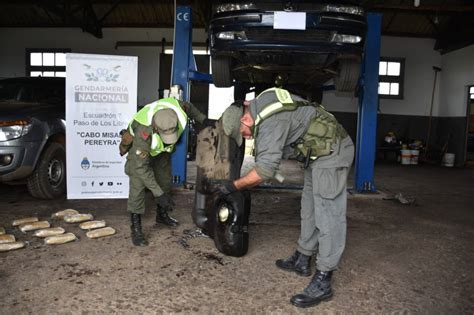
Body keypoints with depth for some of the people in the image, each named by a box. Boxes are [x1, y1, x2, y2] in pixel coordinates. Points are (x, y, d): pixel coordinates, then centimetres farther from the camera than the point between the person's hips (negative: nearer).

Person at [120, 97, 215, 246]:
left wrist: (204, 120, -16)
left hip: (162, 150, 5)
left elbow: (189, 106, -8)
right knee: (138, 185, -16)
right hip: (139, 149, -5)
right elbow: (141, 167, -40)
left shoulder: (179, 110, -36)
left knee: (164, 181, 13)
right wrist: (158, 194, -41)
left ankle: (162, 215, 34)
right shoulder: (144, 132, -46)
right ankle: (136, 228, -6)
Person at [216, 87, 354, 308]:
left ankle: (323, 283, -4)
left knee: (328, 214, -9)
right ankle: (302, 260, 28)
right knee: (309, 209, 15)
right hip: (320, 152, 11)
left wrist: (234, 186, -18)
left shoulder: (271, 121, -26)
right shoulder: (260, 104, 4)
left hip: (331, 152, -11)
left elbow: (265, 169, -26)